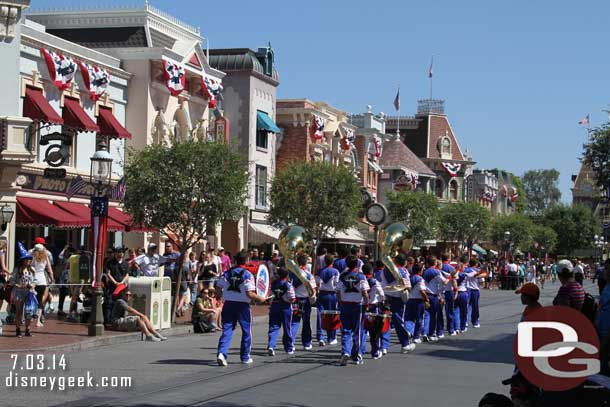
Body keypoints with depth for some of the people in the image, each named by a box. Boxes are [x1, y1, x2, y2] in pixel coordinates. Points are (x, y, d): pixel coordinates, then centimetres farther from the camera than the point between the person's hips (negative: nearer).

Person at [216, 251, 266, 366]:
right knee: (246, 331, 13)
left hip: (228, 304, 3)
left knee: (227, 330, 4)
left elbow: (219, 288, 3)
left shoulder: (227, 273, 2)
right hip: (242, 305, -3)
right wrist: (260, 299, -2)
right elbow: (250, 294, -18)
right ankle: (245, 357, 21)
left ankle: (222, 353, -17)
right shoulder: (248, 275, -11)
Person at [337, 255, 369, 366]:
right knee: (357, 331, 7)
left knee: (345, 331, 6)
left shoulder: (342, 276, 1)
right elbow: (364, 292, -12)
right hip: (357, 305, -2)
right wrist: (367, 303, 1)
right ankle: (356, 357, 13)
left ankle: (345, 352, -15)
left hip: (344, 304, 2)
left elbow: (338, 292, 4)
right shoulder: (361, 276, -7)